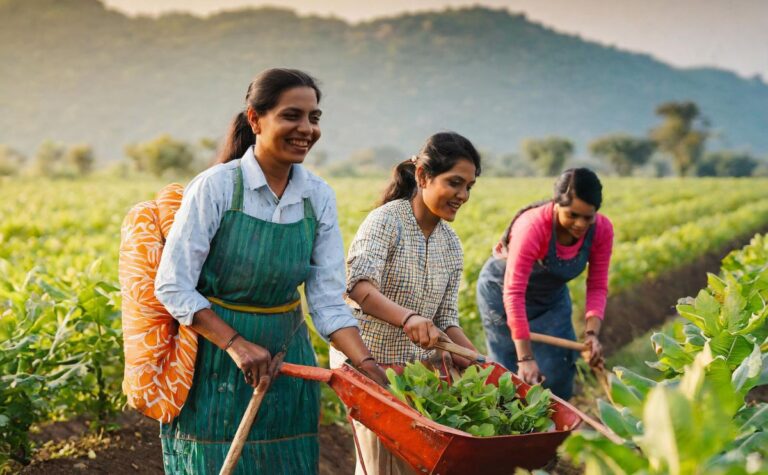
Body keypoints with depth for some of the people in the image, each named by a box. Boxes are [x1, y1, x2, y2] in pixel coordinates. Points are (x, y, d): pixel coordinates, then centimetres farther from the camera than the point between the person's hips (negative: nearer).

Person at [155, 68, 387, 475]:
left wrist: (365, 363, -16)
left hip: (286, 355, 4)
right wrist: (236, 344, -22)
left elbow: (328, 302, -2)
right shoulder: (215, 187, -15)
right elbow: (173, 288, -14)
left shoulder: (318, 197, -2)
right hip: (214, 357, -4)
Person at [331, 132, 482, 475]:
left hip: (417, 366, 7)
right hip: (368, 362, -7)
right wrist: (407, 317, -50)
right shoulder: (386, 221, -15)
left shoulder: (451, 245, 6)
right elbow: (359, 285, -33)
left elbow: (446, 321, 7)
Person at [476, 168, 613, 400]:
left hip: (552, 296, 5)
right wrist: (525, 358, -44)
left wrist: (592, 332, -33)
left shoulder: (602, 230, -22)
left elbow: (597, 287, -16)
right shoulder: (533, 227, -38)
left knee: (559, 374, 2)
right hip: (501, 291, -5)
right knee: (512, 374, -6)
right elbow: (513, 293, -40)